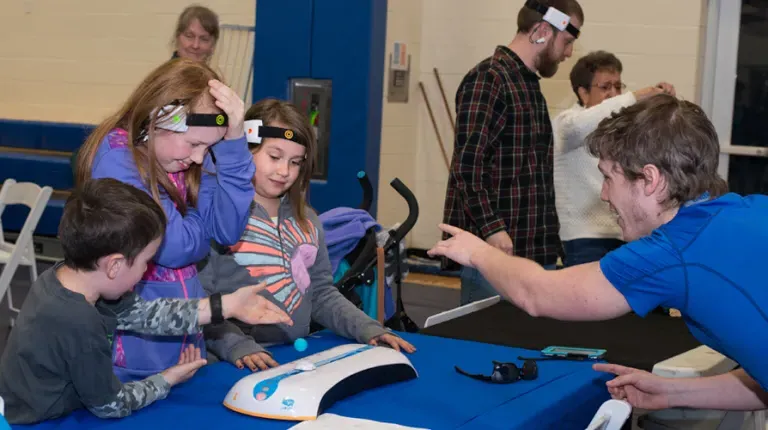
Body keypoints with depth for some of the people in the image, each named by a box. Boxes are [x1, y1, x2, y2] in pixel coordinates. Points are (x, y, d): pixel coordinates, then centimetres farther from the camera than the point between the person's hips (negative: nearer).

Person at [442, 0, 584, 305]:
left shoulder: (530, 83, 18)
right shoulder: (489, 79, -11)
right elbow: (467, 163, -19)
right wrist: (492, 229, -26)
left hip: (537, 247, 9)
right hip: (496, 247, -9)